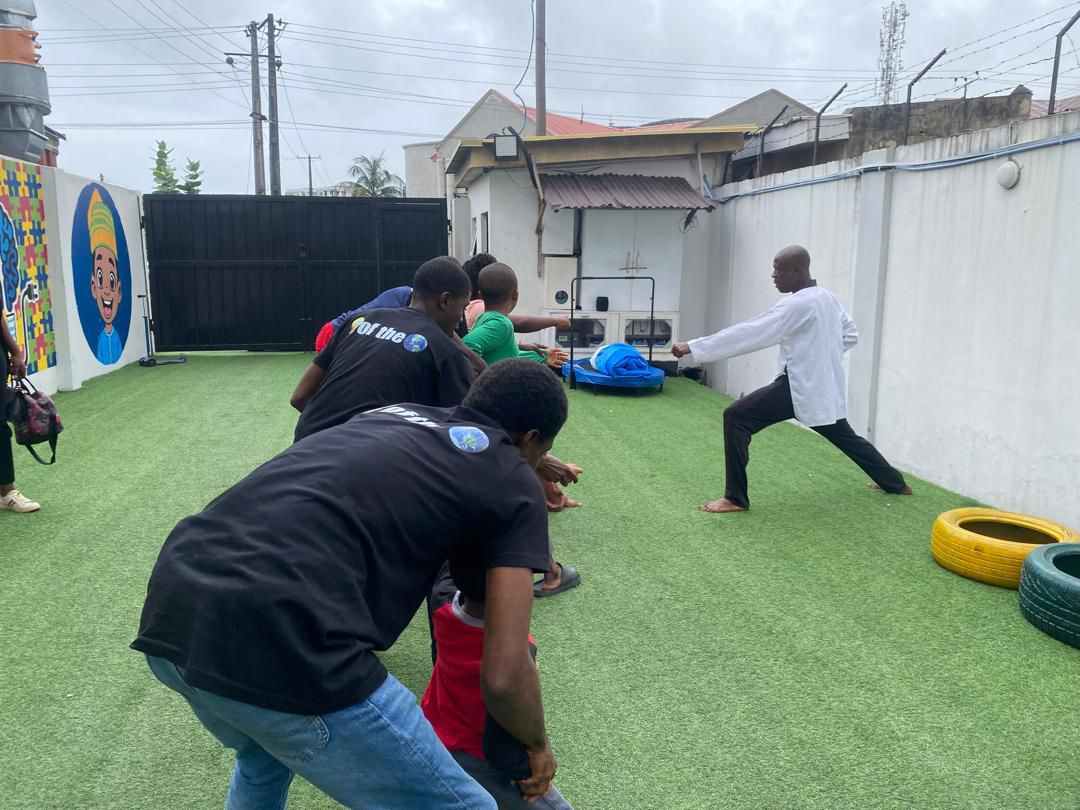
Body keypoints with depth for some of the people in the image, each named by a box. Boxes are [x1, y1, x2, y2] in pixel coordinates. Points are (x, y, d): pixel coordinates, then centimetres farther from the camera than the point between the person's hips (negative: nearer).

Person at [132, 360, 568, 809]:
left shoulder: (392, 415, 25)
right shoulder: (512, 480, 8)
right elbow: (502, 676, 2)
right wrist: (537, 743, 24)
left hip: (168, 613, 9)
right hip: (277, 644, -8)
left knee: (264, 762, 39)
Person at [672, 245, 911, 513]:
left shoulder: (796, 305, -19)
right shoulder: (829, 298, 8)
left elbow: (749, 333, -24)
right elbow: (851, 334, 20)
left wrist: (694, 347, -24)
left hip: (800, 385, -10)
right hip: (824, 385, 10)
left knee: (736, 417, -14)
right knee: (844, 436, 30)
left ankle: (735, 498, -13)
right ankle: (895, 483, 46)